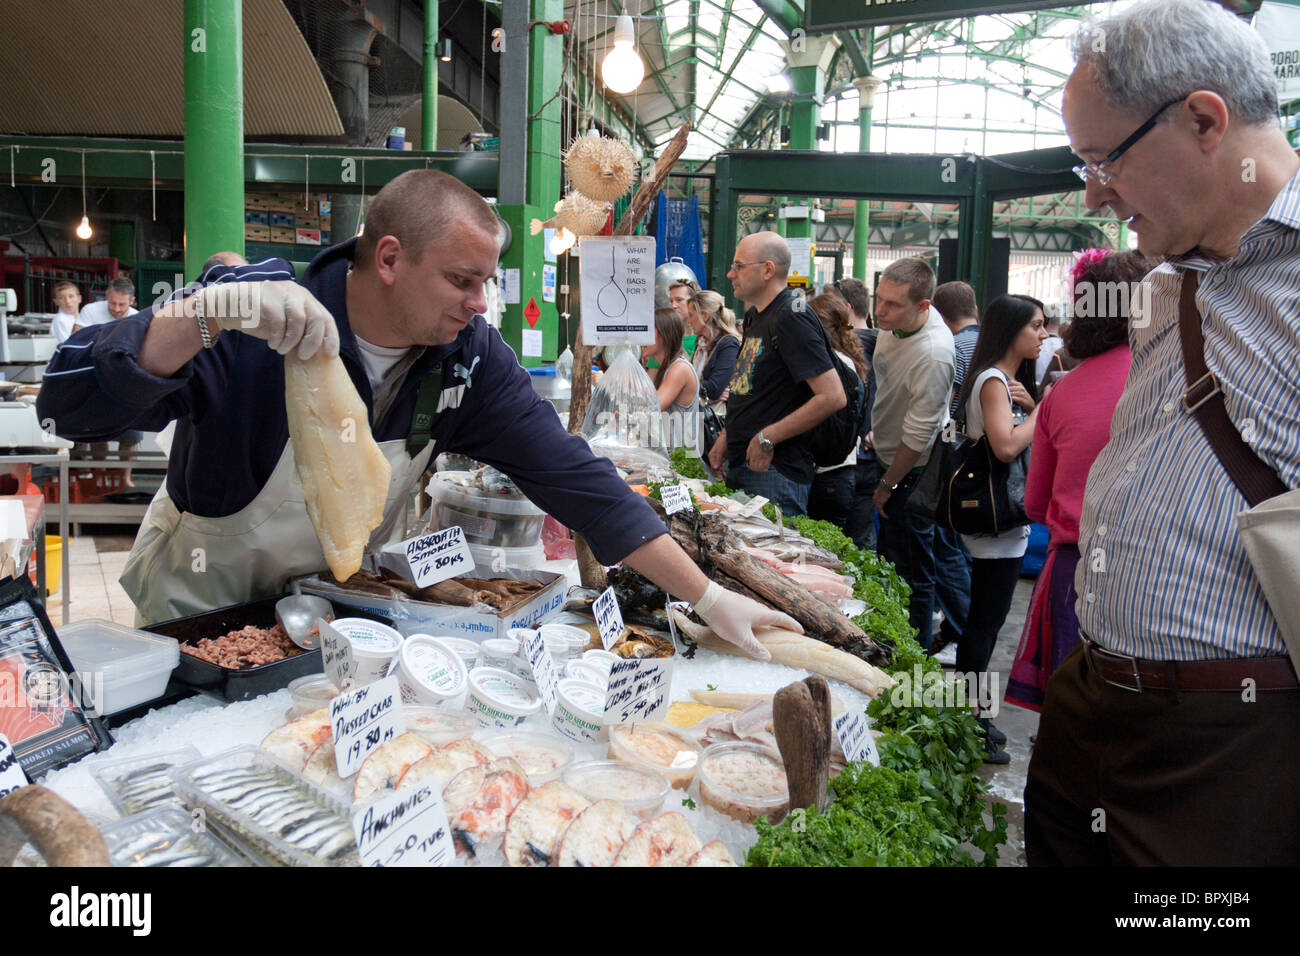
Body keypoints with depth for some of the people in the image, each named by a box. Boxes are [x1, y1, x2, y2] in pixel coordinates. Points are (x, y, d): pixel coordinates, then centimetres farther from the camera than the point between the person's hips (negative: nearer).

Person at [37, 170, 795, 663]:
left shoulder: (469, 356, -17)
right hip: (206, 609, -3)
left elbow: (574, 476, -18)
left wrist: (709, 597, -23)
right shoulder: (250, 334, -29)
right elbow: (70, 406, -35)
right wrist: (205, 312, -52)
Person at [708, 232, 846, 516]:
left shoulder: (792, 319, -15)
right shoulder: (755, 317, 15)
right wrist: (727, 437, 14)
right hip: (740, 466, 9)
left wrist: (767, 438, -18)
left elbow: (833, 396, -23)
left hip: (775, 472, -9)